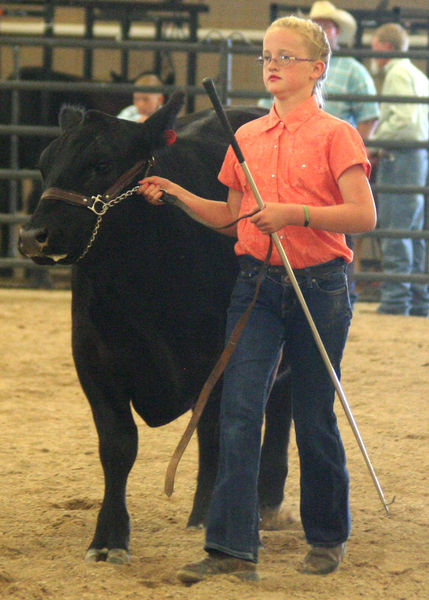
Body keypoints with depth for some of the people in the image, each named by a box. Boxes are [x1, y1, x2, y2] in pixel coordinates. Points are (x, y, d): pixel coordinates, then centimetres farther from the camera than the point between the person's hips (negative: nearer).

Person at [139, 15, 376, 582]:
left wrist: (296, 213, -22)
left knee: (314, 417, 6)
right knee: (239, 412, -6)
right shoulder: (246, 138, 10)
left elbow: (364, 216, -13)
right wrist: (177, 195, 5)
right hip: (256, 284, 4)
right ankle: (233, 548, -6)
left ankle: (328, 539, 24)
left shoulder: (334, 135, -5)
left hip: (319, 286, -4)